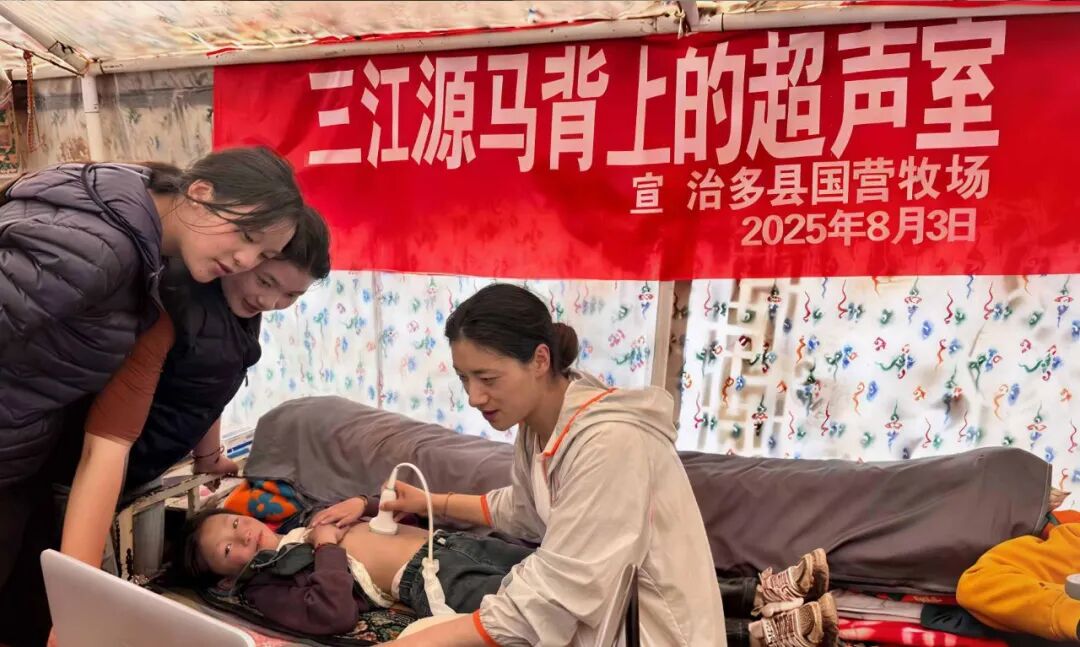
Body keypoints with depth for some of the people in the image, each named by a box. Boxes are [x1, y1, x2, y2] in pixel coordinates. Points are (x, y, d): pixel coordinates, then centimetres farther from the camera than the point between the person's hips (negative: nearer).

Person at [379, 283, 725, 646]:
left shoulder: (609, 441, -29)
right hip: (599, 613, 7)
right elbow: (524, 510, 19)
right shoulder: (536, 422, -1)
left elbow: (550, 597, -28)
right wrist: (430, 502, 21)